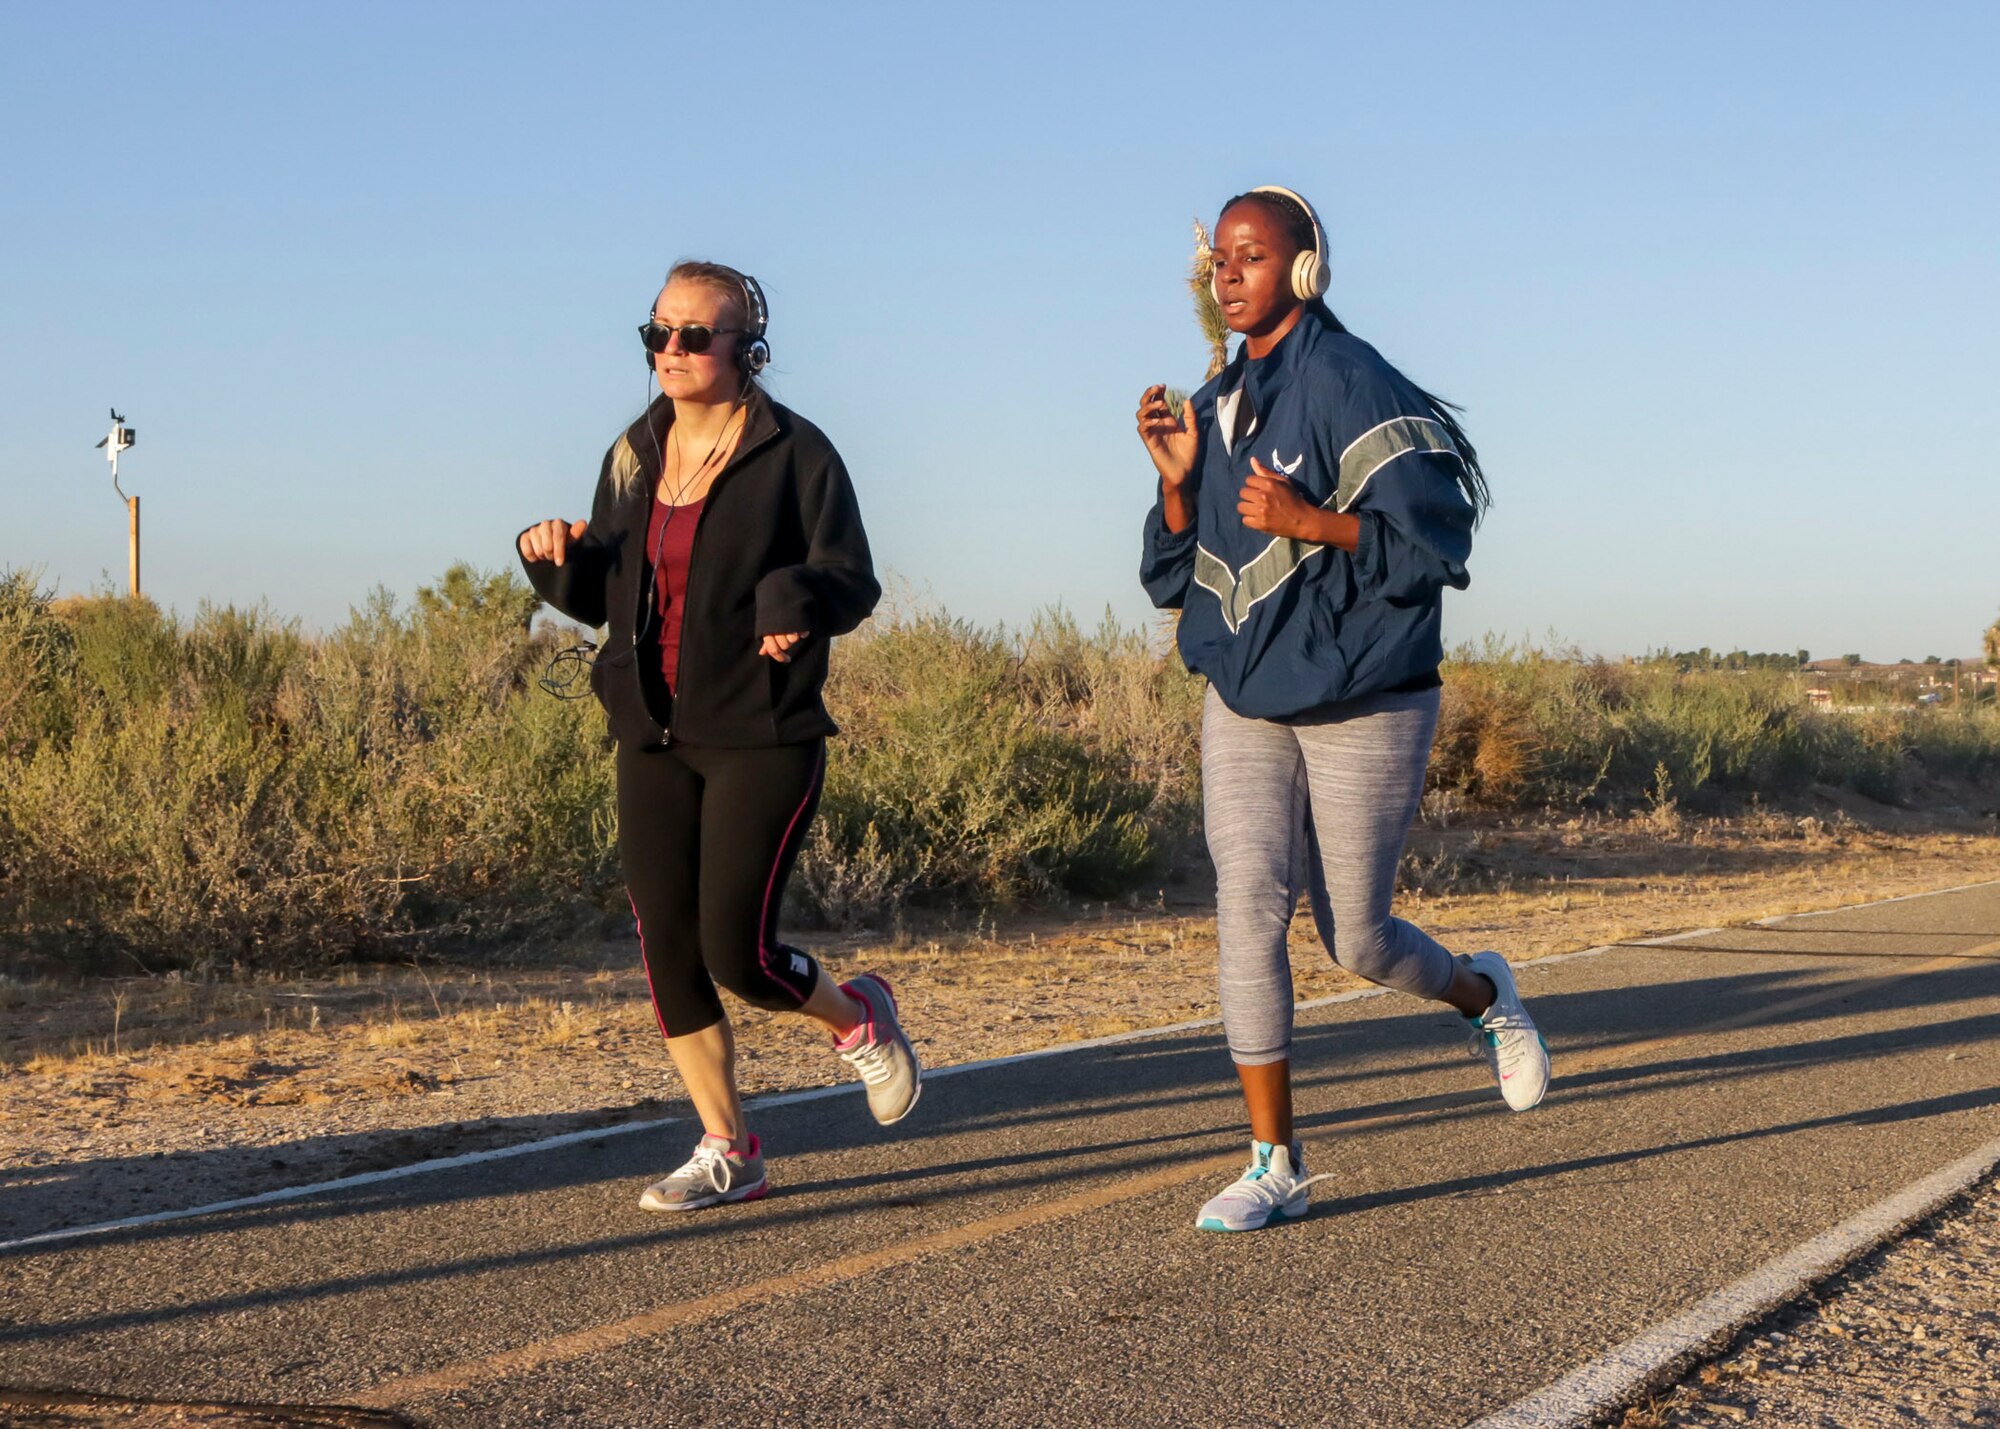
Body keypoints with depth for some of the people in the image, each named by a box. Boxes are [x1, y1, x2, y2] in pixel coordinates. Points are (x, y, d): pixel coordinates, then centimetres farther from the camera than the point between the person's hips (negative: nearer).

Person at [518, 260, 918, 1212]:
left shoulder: (794, 453, -5)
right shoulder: (634, 457, 11)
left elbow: (853, 582, -8)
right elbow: (607, 596, 17)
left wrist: (798, 599, -29)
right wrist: (559, 562, -4)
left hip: (763, 738, -6)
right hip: (654, 740, 6)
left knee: (739, 952, -9)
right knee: (668, 955, 3)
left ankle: (859, 1020, 24)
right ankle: (727, 1152, 17)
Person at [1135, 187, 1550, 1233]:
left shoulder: (1353, 388, -14)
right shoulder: (1215, 406, 7)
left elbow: (1435, 543, -18)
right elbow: (1173, 577, 9)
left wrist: (1308, 521, -27)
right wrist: (1176, 481, -7)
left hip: (1364, 705, -5)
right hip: (1245, 704, 5)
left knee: (1354, 940, 5)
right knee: (1247, 910, -8)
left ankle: (1482, 995, 39)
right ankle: (1275, 1165, -1)